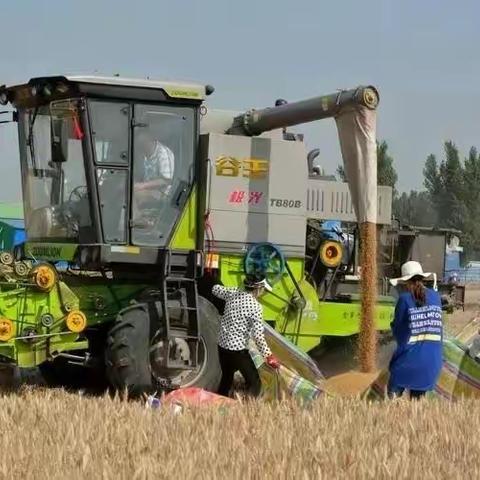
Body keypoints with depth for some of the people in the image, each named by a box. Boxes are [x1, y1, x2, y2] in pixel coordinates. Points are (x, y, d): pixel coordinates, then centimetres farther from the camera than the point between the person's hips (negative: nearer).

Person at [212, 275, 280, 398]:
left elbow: (216, 289, 23)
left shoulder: (233, 294, 2)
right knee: (254, 383, -1)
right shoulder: (254, 306, -15)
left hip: (222, 345, 7)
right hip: (238, 349, -7)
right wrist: (268, 355, -12)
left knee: (226, 379, 24)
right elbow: (258, 334, -19)